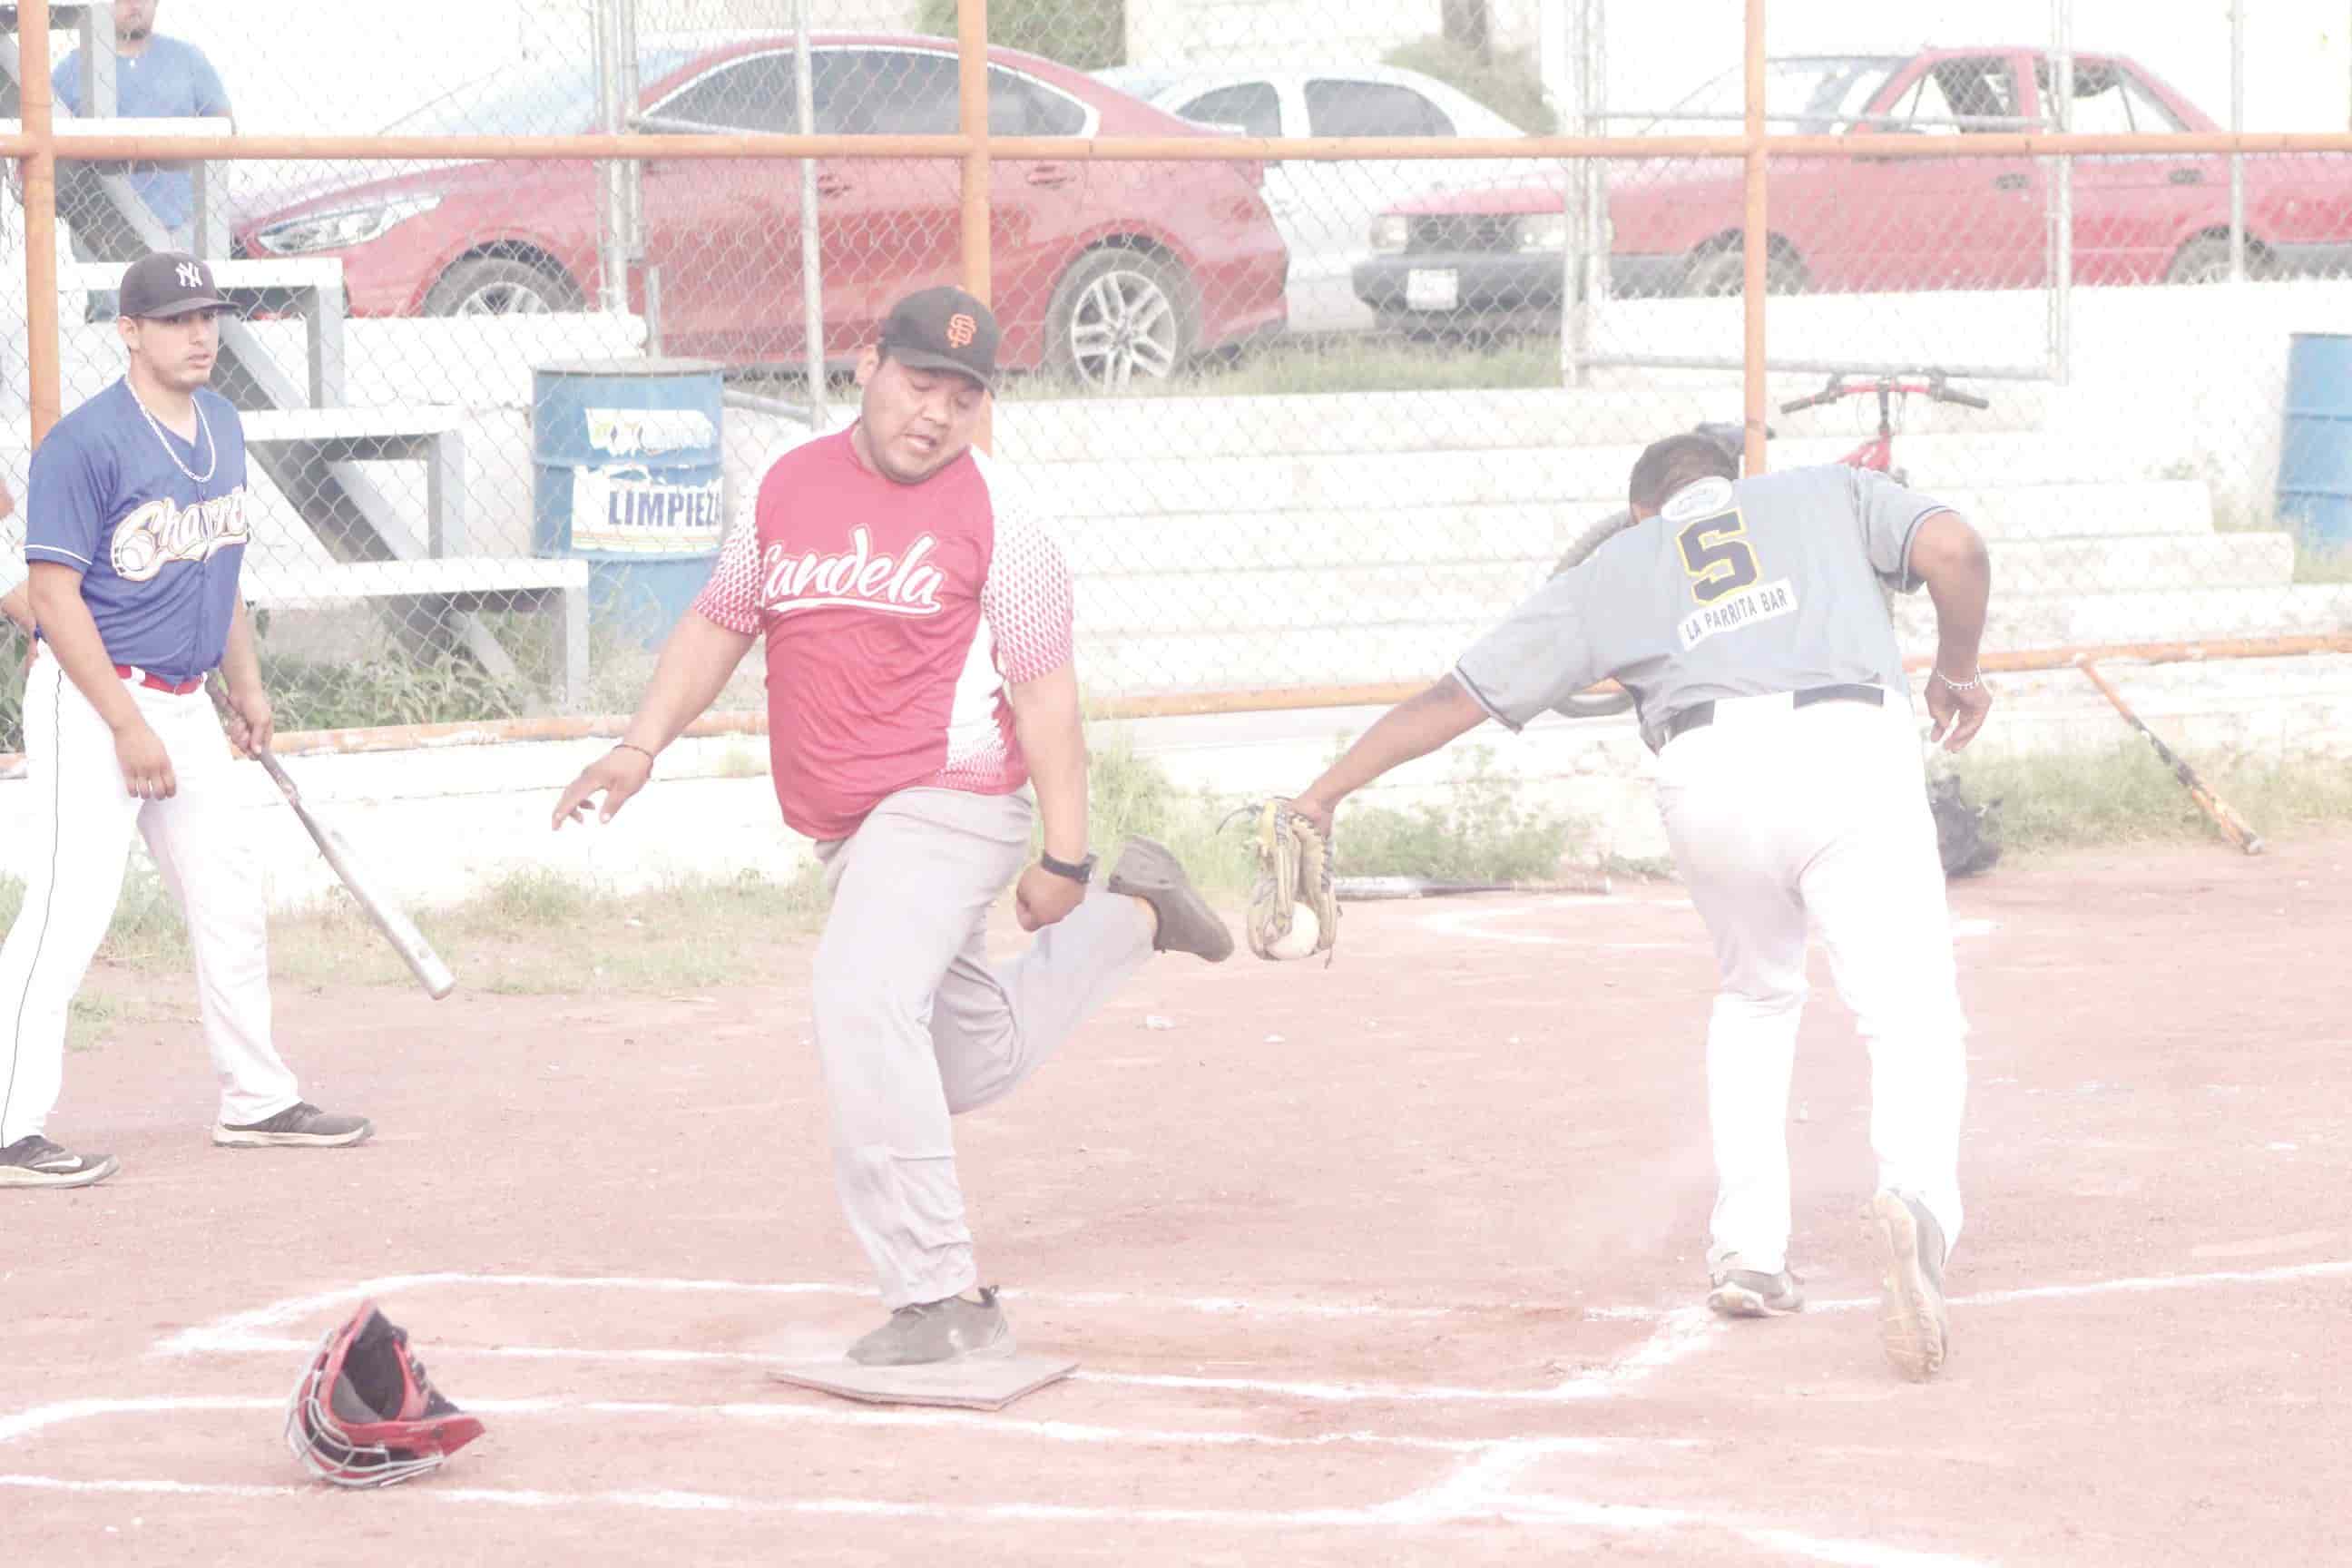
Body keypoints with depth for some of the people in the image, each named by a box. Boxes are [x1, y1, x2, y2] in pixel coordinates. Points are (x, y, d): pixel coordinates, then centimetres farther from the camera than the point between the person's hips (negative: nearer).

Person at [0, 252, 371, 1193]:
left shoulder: (221, 427, 10)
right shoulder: (86, 443, -16)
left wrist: (246, 688, 23)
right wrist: (128, 727, -20)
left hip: (183, 703, 8)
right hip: (91, 702, -8)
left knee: (230, 908, 14)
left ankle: (256, 1102, 27)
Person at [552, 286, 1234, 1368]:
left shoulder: (997, 517, -7)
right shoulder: (789, 487, 8)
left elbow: (1043, 691, -7)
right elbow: (720, 622, 17)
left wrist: (1064, 857, -10)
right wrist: (641, 747, 4)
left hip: (954, 801, -7)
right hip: (847, 831, 7)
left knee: (859, 999, -28)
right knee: (974, 1058, 19)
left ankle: (940, 1300, -28)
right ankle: (1135, 917, 46)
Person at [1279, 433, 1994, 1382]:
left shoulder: (1611, 573, 29)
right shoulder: (1831, 491, 28)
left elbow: (1456, 698, 27)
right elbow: (1953, 549, 9)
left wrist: (1322, 796, 32)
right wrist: (1958, 672, 26)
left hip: (1711, 774, 2)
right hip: (1854, 747, -2)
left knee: (1755, 999, 28)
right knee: (1913, 1022, -5)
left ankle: (1748, 1251, 20)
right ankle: (1915, 1197, -36)